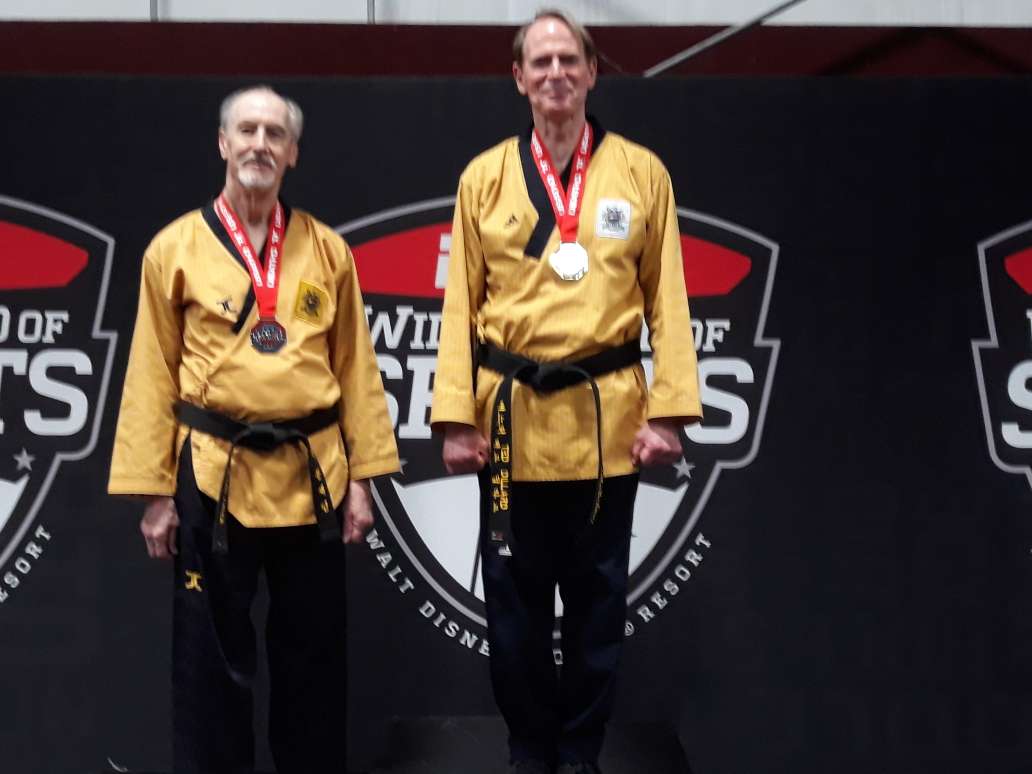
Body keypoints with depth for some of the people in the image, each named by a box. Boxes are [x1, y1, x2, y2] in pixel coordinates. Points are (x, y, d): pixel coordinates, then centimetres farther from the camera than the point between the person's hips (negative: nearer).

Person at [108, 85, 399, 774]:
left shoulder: (328, 250, 6)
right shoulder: (175, 248, 1)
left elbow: (356, 367, 6)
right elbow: (152, 376, 1)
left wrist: (362, 477, 2)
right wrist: (154, 491, -2)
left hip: (314, 475, 2)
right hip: (214, 477, -1)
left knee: (314, 652, 11)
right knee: (212, 657, 6)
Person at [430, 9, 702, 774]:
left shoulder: (642, 172, 3)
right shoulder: (485, 177, 4)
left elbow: (666, 299, 1)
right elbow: (462, 304, 2)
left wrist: (669, 410, -5)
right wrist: (456, 416, -4)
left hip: (608, 417, 0)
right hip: (512, 417, 1)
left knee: (598, 599, 9)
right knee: (515, 600, 8)